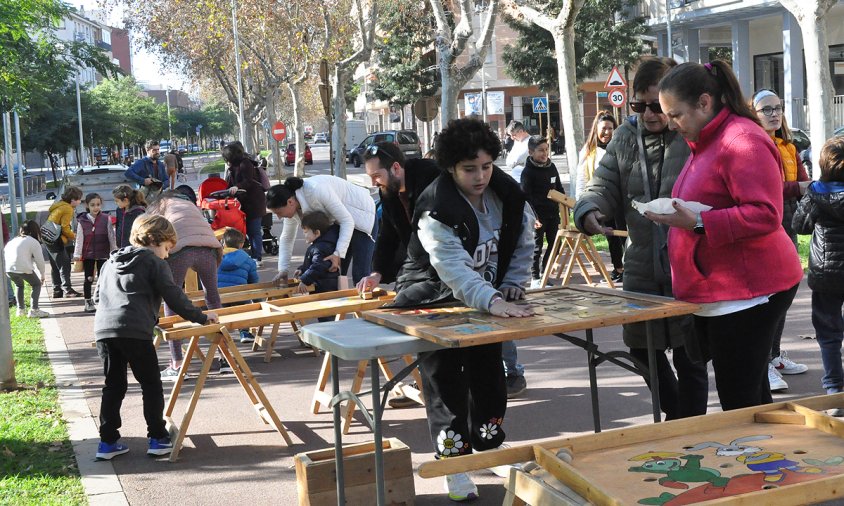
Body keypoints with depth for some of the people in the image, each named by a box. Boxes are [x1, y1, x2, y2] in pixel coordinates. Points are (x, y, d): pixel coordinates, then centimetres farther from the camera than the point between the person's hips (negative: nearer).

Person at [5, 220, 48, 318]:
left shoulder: (13, 240, 26)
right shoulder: (34, 242, 7)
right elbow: (39, 260, 5)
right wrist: (43, 274, 19)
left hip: (7, 269, 6)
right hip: (23, 268, -6)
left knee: (19, 285, 31)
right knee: (36, 284, 14)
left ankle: (21, 309, 30)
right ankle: (33, 310, 3)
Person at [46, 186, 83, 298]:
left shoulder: (59, 205, 14)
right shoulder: (68, 209, -15)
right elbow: (65, 228, -17)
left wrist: (71, 235, 13)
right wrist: (74, 236, -2)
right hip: (56, 240, -10)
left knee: (55, 266, 14)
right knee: (64, 265, -8)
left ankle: (56, 291, 18)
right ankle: (68, 290, -10)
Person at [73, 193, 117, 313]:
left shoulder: (106, 219, -3)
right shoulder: (82, 221, -3)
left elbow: (111, 237, 2)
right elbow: (79, 239, -2)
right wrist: (77, 255, -6)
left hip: (102, 254, 0)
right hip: (88, 254, 0)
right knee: (88, 279, 8)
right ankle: (88, 303, 18)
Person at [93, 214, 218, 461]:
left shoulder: (110, 263, 25)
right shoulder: (155, 264, 4)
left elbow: (97, 296, 29)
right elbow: (174, 297, -2)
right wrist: (201, 317, 7)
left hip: (103, 329, 6)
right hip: (134, 331, -6)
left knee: (113, 386, 14)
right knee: (151, 385, 6)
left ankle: (108, 442, 13)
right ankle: (158, 438, 7)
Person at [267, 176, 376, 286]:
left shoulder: (316, 190, -35)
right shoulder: (292, 206, -11)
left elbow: (347, 221, -31)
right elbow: (286, 238, 5)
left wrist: (338, 254, -38)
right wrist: (283, 270, -3)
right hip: (338, 223, 8)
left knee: (360, 273, -13)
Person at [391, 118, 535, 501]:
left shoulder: (506, 193, -11)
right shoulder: (436, 210, -31)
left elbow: (523, 242, 3)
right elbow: (454, 269, -43)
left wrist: (511, 288, -7)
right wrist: (494, 301, -56)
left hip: (486, 299, 6)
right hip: (435, 302, -6)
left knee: (489, 372, 13)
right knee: (445, 380, -4)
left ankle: (489, 448, 30)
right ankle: (454, 464, 6)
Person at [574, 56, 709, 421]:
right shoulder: (625, 136, 9)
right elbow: (604, 185, 8)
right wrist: (588, 211, -13)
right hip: (642, 265, 6)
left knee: (688, 357, 5)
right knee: (642, 348, 16)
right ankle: (675, 414, 39)